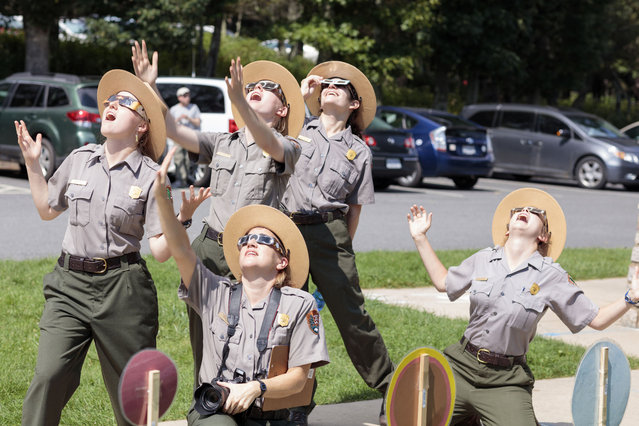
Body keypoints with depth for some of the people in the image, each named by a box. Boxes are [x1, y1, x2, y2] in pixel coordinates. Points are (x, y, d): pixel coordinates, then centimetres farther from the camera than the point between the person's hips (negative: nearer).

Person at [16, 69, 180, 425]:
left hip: (123, 289, -2)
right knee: (49, 376, -14)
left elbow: (161, 251, -6)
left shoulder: (150, 177, -4)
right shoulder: (79, 159, 7)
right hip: (70, 284, 3)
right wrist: (32, 163, 17)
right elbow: (48, 209, 23)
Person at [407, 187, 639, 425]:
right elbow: (443, 282, 23)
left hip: (505, 383, -3)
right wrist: (420, 238, 19)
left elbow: (597, 320, 1)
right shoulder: (483, 260, 7)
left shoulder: (551, 277, -1)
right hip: (461, 368, 3)